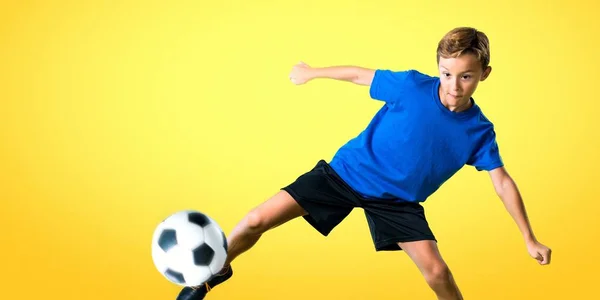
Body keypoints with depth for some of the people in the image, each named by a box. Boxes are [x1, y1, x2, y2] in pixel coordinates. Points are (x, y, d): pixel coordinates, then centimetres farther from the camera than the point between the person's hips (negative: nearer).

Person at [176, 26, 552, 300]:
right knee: (256, 221, -9)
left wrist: (530, 239, -3)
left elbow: (503, 182, -4)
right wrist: (312, 73, 11)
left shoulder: (479, 131, -12)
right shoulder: (413, 86, -17)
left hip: (398, 200, 1)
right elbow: (361, 75, -2)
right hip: (345, 172, -1)